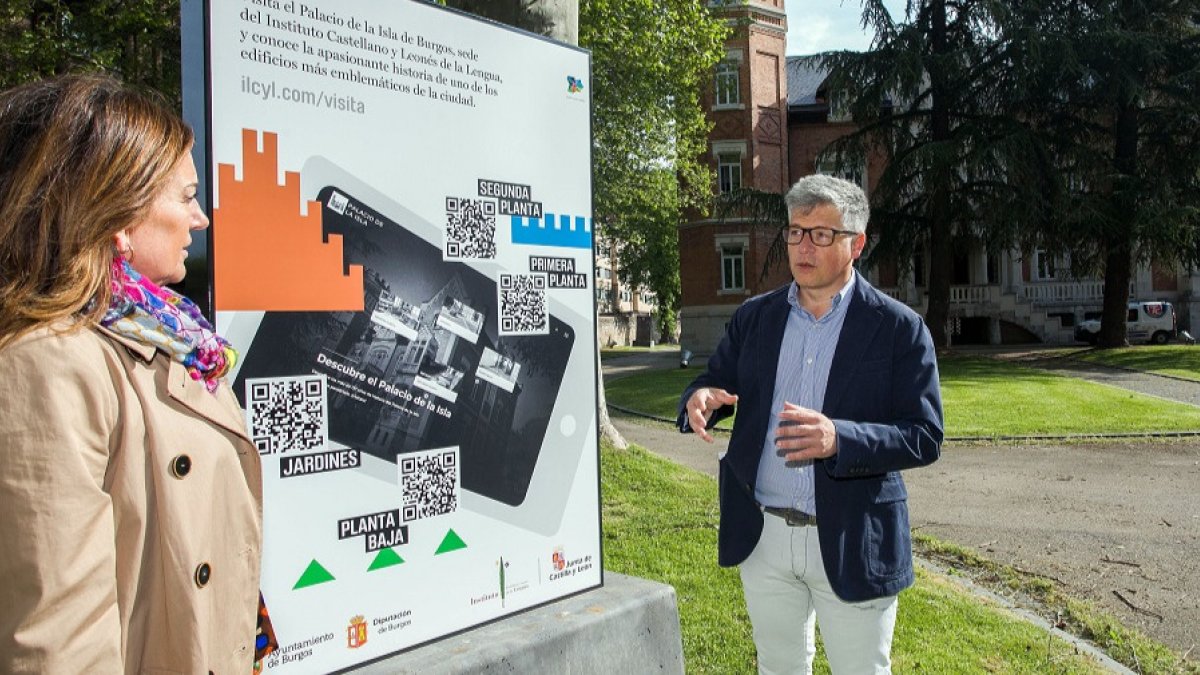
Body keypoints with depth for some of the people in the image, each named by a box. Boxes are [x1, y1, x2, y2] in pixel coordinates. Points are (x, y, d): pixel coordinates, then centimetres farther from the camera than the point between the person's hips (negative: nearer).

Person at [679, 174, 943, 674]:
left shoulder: (898, 328, -8)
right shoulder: (753, 316, 4)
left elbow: (925, 436, -12)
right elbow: (716, 381, 5)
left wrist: (839, 439, -29)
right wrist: (700, 399, -21)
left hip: (851, 544, -3)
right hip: (762, 538, 4)